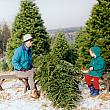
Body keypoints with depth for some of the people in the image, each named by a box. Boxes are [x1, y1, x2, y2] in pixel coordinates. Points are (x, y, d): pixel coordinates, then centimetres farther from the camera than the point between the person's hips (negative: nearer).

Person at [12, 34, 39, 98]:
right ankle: (34, 91, -17)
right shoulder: (19, 50, -18)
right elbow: (14, 61, -18)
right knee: (30, 74, -28)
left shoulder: (30, 49, 6)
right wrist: (21, 68, -21)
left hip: (28, 69, 7)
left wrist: (31, 66, 7)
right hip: (19, 71, -7)